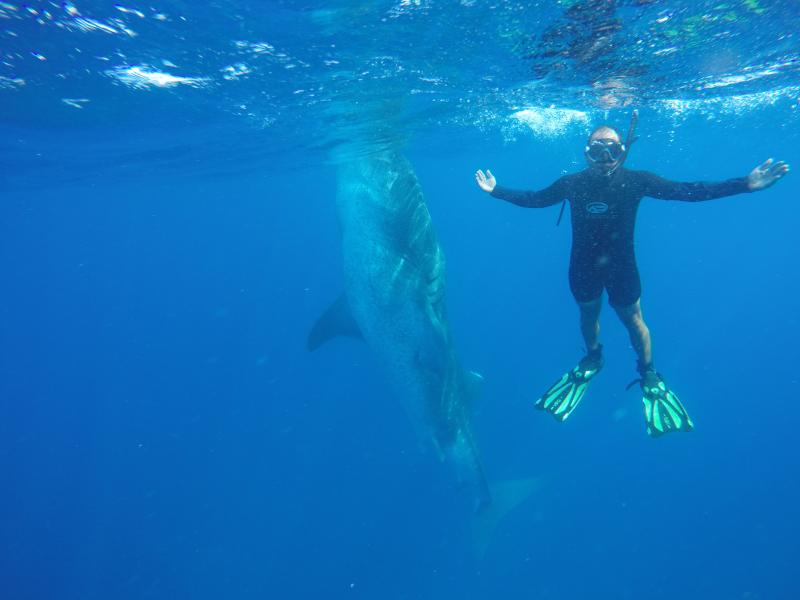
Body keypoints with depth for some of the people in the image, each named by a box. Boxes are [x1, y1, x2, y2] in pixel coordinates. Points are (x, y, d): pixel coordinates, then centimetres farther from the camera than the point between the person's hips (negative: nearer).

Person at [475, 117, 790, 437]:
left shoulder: (635, 181, -18)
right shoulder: (571, 183, -14)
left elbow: (687, 191, -19)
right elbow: (533, 199, 0)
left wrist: (745, 184, -24)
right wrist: (496, 190, -3)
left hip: (621, 266, -1)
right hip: (583, 266, 1)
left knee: (633, 321, 13)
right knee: (588, 315, 21)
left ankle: (648, 374, 38)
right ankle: (592, 359, 51)